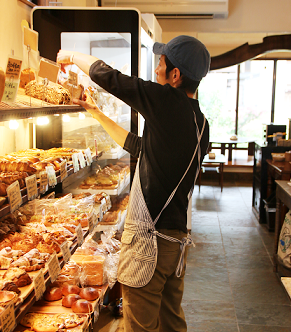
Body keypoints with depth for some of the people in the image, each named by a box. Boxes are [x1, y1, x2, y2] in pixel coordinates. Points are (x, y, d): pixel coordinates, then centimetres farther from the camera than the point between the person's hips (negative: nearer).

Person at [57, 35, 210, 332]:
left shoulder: (167, 100, -15)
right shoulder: (201, 125, 10)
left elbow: (104, 74, -10)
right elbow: (141, 146, 21)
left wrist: (72, 56, 11)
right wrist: (98, 115, 27)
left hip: (149, 240, -8)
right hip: (178, 240, 9)